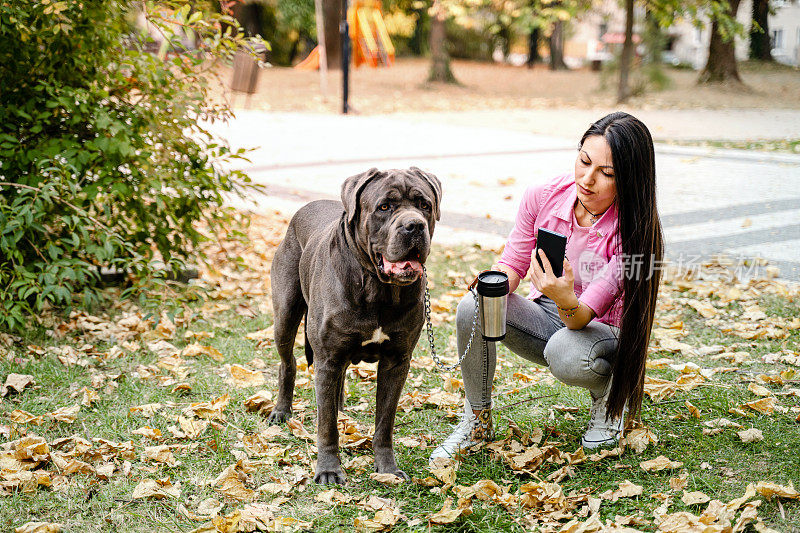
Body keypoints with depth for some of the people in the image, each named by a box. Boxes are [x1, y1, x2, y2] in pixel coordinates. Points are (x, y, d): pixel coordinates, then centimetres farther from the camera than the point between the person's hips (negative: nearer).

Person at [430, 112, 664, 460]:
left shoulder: (632, 232, -25)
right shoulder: (543, 197, -14)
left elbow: (584, 316, -30)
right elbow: (512, 263, -2)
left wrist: (566, 300, -53)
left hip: (602, 331, -4)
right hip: (547, 316, 4)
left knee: (565, 352, -40)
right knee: (472, 307, -26)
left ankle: (610, 396, -1)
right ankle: (477, 423, -5)